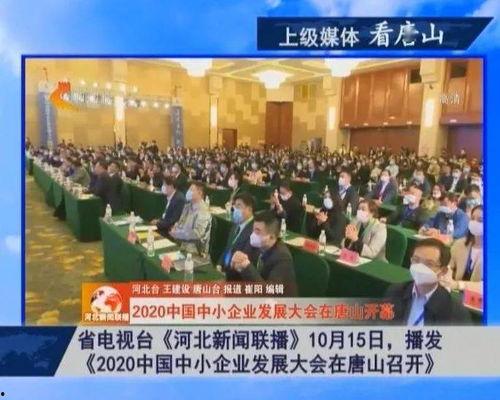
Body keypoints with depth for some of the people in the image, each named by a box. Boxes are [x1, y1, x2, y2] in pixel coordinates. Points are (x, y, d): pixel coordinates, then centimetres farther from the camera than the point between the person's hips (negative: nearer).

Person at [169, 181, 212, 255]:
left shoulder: (203, 211, -16)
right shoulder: (188, 205, 12)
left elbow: (197, 233, -24)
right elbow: (181, 222, 20)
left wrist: (177, 234, -16)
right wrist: (175, 228, -3)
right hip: (182, 242, 8)